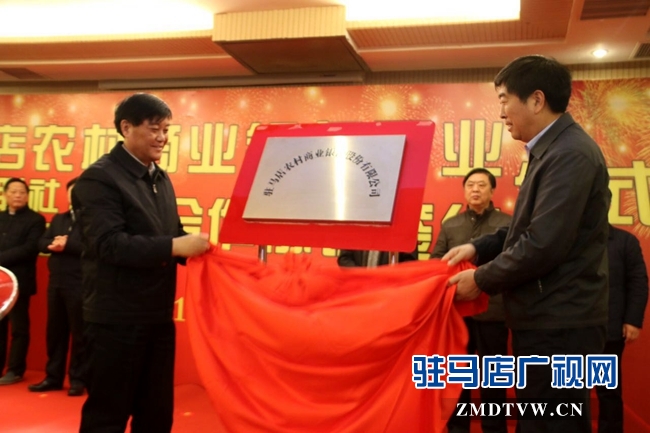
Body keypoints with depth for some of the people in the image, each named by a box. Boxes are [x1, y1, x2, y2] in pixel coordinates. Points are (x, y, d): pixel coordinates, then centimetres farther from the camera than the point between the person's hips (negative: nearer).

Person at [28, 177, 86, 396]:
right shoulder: (58, 219, 18)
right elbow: (41, 243, 10)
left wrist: (67, 244, -15)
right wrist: (53, 245, -11)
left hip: (79, 285, -6)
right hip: (56, 282, 6)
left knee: (79, 333, 1)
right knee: (54, 331, 12)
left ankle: (78, 379, 10)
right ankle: (53, 377, 22)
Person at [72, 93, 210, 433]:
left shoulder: (161, 179, 13)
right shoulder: (99, 179, -13)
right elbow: (109, 244, -24)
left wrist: (192, 245, -3)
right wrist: (175, 247, -29)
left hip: (158, 315, 8)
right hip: (117, 319, -8)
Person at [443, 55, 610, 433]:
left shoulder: (570, 154, -20)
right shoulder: (552, 149, 13)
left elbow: (545, 244, -26)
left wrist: (482, 279, -13)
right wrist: (479, 248, 6)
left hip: (558, 324, -10)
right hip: (547, 318, 10)